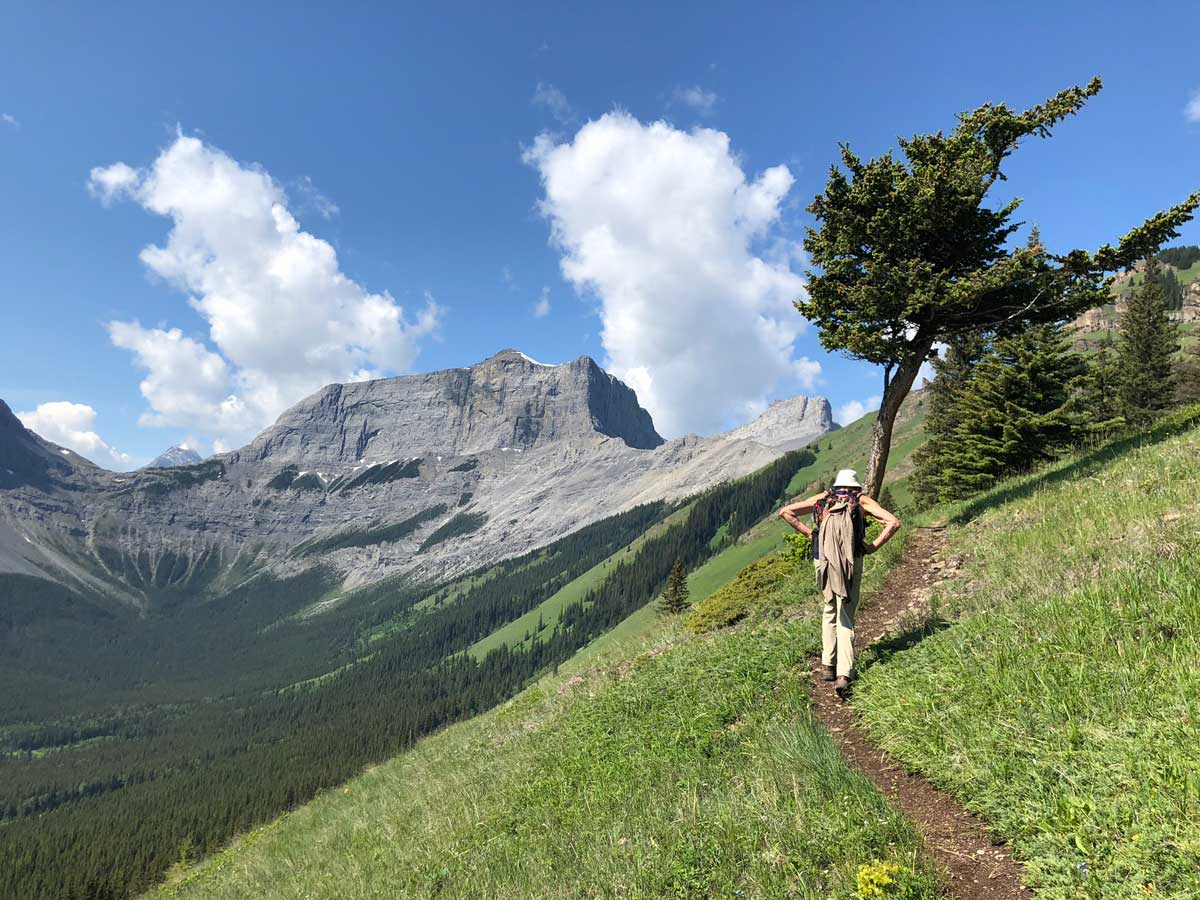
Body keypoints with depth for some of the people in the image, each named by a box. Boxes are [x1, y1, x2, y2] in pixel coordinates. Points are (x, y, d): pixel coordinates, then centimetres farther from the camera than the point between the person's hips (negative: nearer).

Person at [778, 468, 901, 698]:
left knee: (830, 609, 22)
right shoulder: (862, 500, 15)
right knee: (846, 617, 5)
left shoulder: (822, 498, 19)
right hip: (851, 562, -1)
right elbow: (894, 522, 2)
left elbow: (785, 512, 14)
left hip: (823, 560, 2)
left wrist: (809, 533, 12)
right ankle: (843, 674, -9)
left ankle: (828, 665, 20)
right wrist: (873, 546, 6)